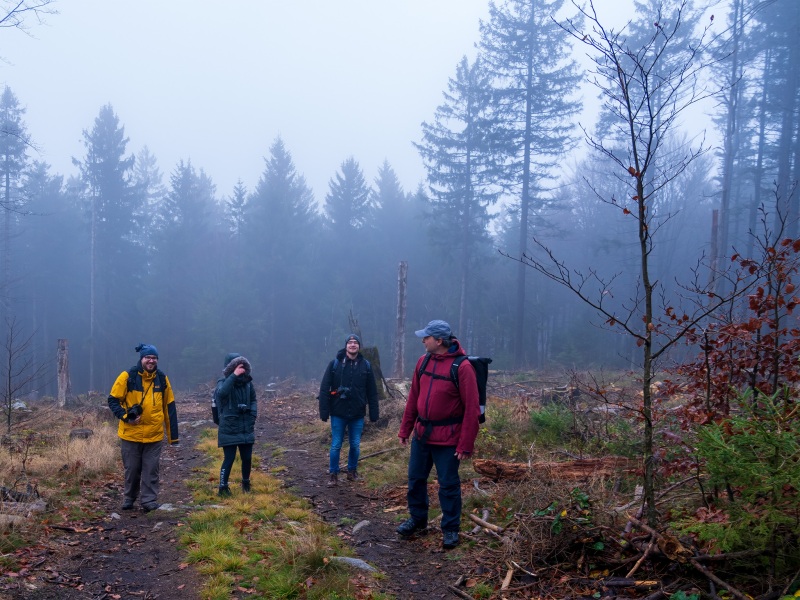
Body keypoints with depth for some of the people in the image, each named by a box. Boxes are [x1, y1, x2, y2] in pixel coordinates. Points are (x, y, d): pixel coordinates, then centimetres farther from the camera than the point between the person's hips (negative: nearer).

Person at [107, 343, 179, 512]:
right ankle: (129, 498, 28)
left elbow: (169, 407, 8)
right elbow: (113, 400, -1)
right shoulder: (127, 376, -6)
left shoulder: (162, 379, 4)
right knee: (132, 469, 9)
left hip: (154, 435, 2)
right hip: (130, 434, -1)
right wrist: (125, 416, -17)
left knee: (151, 470, 1)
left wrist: (173, 435, 7)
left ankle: (149, 500, 9)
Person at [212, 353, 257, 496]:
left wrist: (253, 415, 1)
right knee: (229, 458, -3)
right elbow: (221, 393, -36)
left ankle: (246, 482, 34)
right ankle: (223, 487, 9)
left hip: (247, 429, 5)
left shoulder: (247, 382, 3)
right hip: (229, 429, -5)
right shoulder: (223, 382, -11)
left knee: (247, 458, 13)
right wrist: (234, 376, -38)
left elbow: (253, 400, 15)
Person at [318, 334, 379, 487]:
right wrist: (324, 411, -10)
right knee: (336, 445, 4)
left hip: (357, 414, 2)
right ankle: (333, 474, 17)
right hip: (338, 413, -2)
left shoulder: (365, 365, 0)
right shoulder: (335, 364, -6)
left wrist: (374, 414, -1)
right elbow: (324, 389, -6)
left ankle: (352, 470, 29)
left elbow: (372, 392, 1)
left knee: (355, 445, 11)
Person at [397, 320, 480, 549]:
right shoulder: (424, 361, 2)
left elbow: (471, 408, -16)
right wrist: (405, 428, 9)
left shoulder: (462, 366, -17)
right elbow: (413, 397, 9)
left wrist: (466, 444, -18)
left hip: (447, 437, -6)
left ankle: (450, 529, 21)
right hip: (422, 433, 6)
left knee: (448, 484, 5)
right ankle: (417, 518, 35)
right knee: (416, 478, 15)